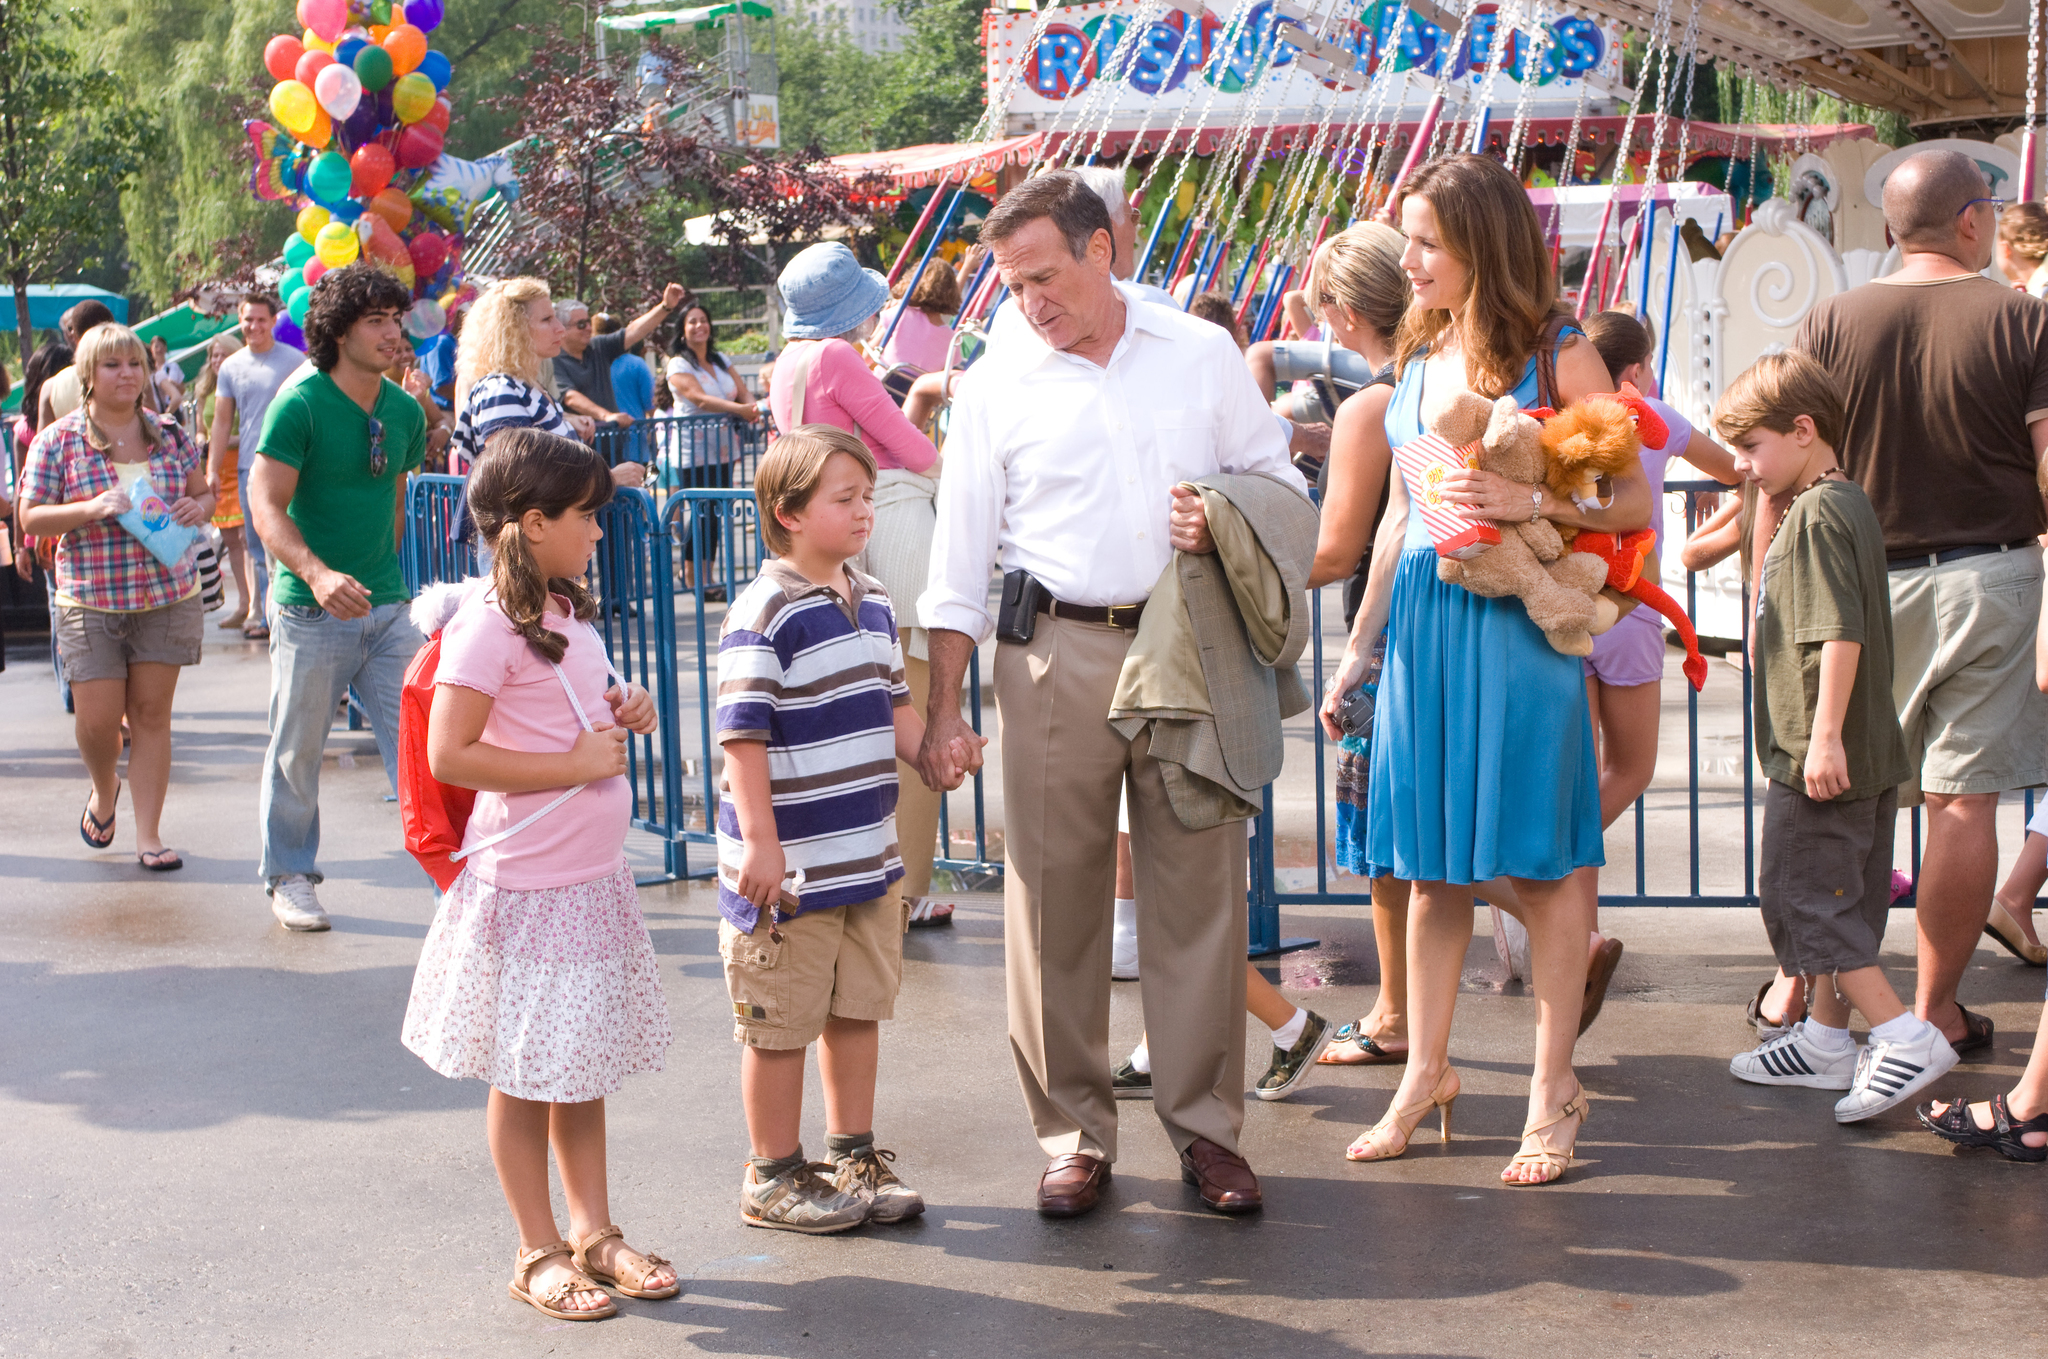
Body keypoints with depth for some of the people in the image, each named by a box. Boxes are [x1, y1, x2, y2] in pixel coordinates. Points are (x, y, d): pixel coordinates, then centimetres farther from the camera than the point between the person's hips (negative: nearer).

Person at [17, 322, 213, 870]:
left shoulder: (169, 433, 6)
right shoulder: (57, 440, -2)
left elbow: (205, 493, 16)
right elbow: (31, 518, -3)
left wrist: (197, 508, -7)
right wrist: (91, 509, -19)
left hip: (169, 594, 2)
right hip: (90, 599, -2)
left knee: (151, 712, 3)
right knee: (98, 719, -1)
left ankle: (148, 835, 10)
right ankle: (104, 790, 33)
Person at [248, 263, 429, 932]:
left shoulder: (405, 411, 5)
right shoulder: (299, 404, -12)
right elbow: (266, 505, -17)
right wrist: (318, 574, -32)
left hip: (387, 606, 4)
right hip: (311, 610, -4)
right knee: (297, 751, 9)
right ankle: (290, 877, 25)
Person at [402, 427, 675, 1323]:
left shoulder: (569, 612, 10)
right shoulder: (489, 625, -17)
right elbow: (449, 754, -22)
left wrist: (622, 710, 3)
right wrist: (575, 763, -20)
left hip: (594, 878, 8)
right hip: (526, 886, -8)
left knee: (585, 1064, 17)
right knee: (526, 1074, 5)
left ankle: (594, 1231, 29)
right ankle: (538, 1253, 17)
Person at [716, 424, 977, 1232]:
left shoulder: (873, 603, 10)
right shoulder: (764, 615, -16)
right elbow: (743, 736, -18)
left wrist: (935, 751, 2)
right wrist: (760, 845, -21)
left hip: (868, 858, 8)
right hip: (790, 865, -8)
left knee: (858, 1010, 16)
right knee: (781, 1024, 4)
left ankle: (853, 1157, 30)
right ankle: (773, 1177, 18)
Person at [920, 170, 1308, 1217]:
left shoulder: (1203, 355, 9)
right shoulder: (996, 384, 7)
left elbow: (1282, 481, 15)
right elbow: (961, 553, 7)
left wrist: (1229, 523, -8)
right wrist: (944, 704, 1)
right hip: (1054, 656, 0)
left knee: (1199, 887, 2)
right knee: (1054, 895, 0)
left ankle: (1204, 1124, 13)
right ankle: (1073, 1134, 12)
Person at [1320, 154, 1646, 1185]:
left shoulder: (1560, 357, -4)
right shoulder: (1418, 362, 13)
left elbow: (1633, 504, -7)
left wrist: (1529, 502, -22)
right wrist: (1359, 646, 17)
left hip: (1520, 624, -5)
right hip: (1422, 622, 6)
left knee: (1541, 863, 0)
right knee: (1430, 864, 10)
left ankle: (1553, 1089, 11)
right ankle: (1427, 1072, 21)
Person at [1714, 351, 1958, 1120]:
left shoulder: (1817, 516, -17)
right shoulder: (1850, 506, 14)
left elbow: (1841, 633, -24)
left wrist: (1824, 736, -25)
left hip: (1820, 757, -10)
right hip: (1867, 754, 10)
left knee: (1802, 898, -5)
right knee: (1838, 901, 16)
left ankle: (1906, 1038, -8)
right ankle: (1826, 1041, 25)